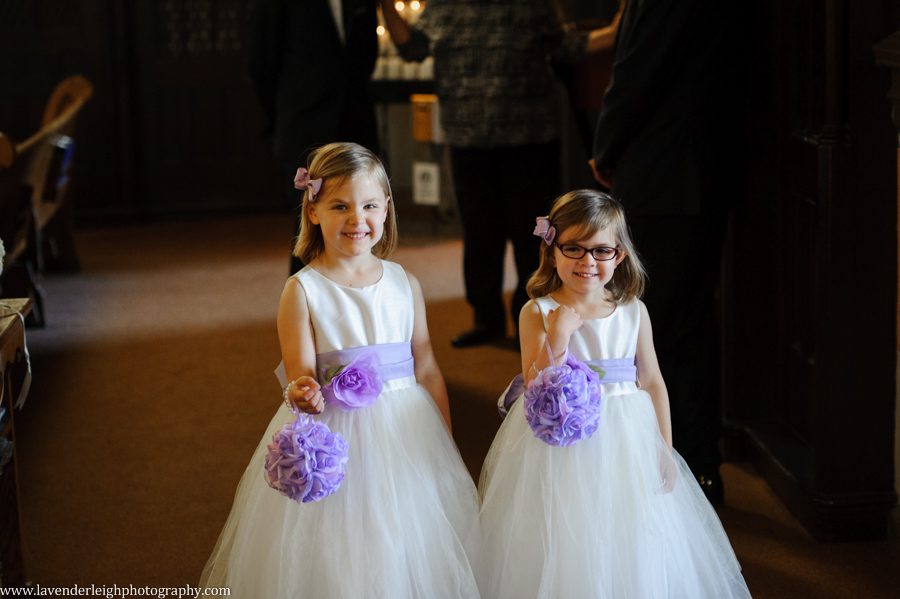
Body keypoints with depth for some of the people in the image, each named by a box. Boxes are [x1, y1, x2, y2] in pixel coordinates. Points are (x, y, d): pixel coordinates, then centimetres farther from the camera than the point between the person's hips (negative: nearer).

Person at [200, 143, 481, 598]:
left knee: (411, 556, 10)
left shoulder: (405, 284, 3)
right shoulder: (302, 291, -8)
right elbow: (303, 377, -10)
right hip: (336, 443, -3)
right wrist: (304, 395, -33)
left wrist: (447, 448, 8)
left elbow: (427, 371, 7)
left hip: (409, 433, 3)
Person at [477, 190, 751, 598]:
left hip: (626, 447, 3)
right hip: (559, 447, -2)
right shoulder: (537, 313, -8)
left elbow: (652, 381, 7)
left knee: (628, 546, 9)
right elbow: (537, 388, -12)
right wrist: (557, 336, -24)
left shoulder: (633, 312, 1)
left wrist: (664, 449, 5)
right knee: (565, 558, 3)